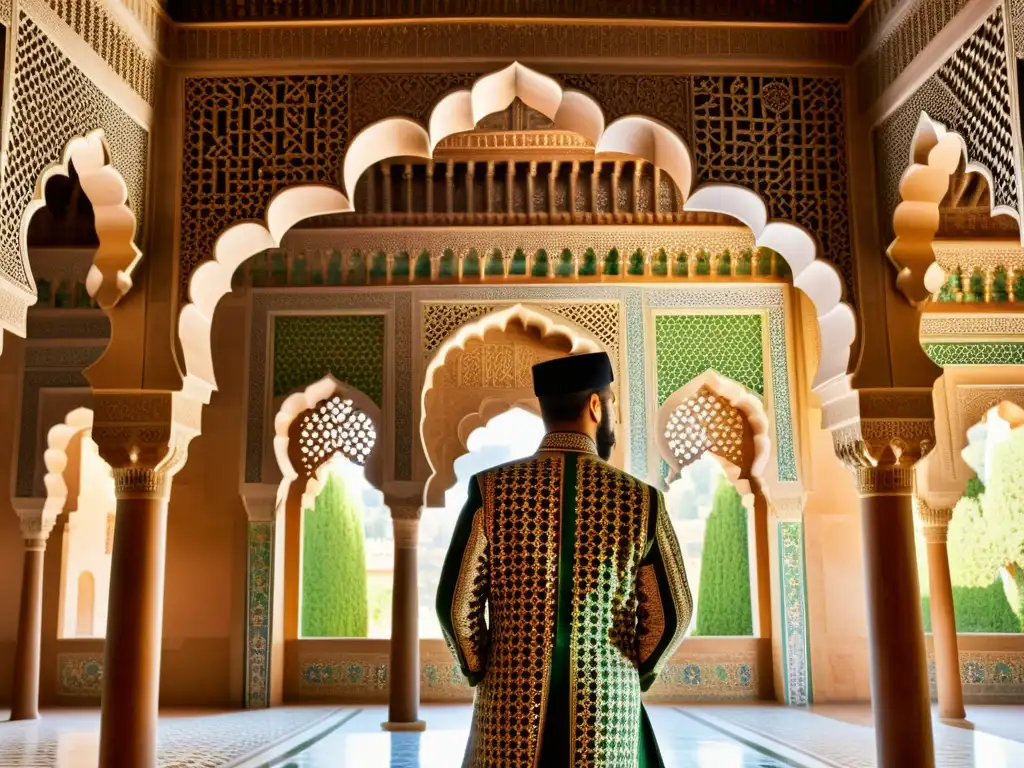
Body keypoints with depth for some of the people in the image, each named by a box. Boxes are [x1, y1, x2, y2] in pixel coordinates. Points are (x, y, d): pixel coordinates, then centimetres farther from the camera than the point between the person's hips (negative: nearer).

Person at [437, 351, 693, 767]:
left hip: (511, 707, 0)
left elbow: (457, 605, -6)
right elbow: (672, 615, -2)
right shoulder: (640, 500, -5)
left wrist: (482, 673, 10)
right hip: (608, 710, 0)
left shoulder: (491, 490, -6)